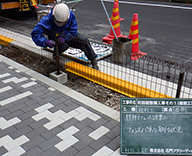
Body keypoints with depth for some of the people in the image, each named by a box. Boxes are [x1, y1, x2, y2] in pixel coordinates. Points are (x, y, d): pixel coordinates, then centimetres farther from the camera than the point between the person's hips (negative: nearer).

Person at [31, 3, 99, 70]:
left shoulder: (71, 15, -25)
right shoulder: (47, 20, -31)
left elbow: (73, 31, -20)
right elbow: (35, 34, -32)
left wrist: (64, 37, -39)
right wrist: (46, 42, -50)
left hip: (69, 36, 2)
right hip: (55, 39, -2)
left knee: (84, 41, -15)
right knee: (64, 45, -35)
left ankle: (94, 63, -1)